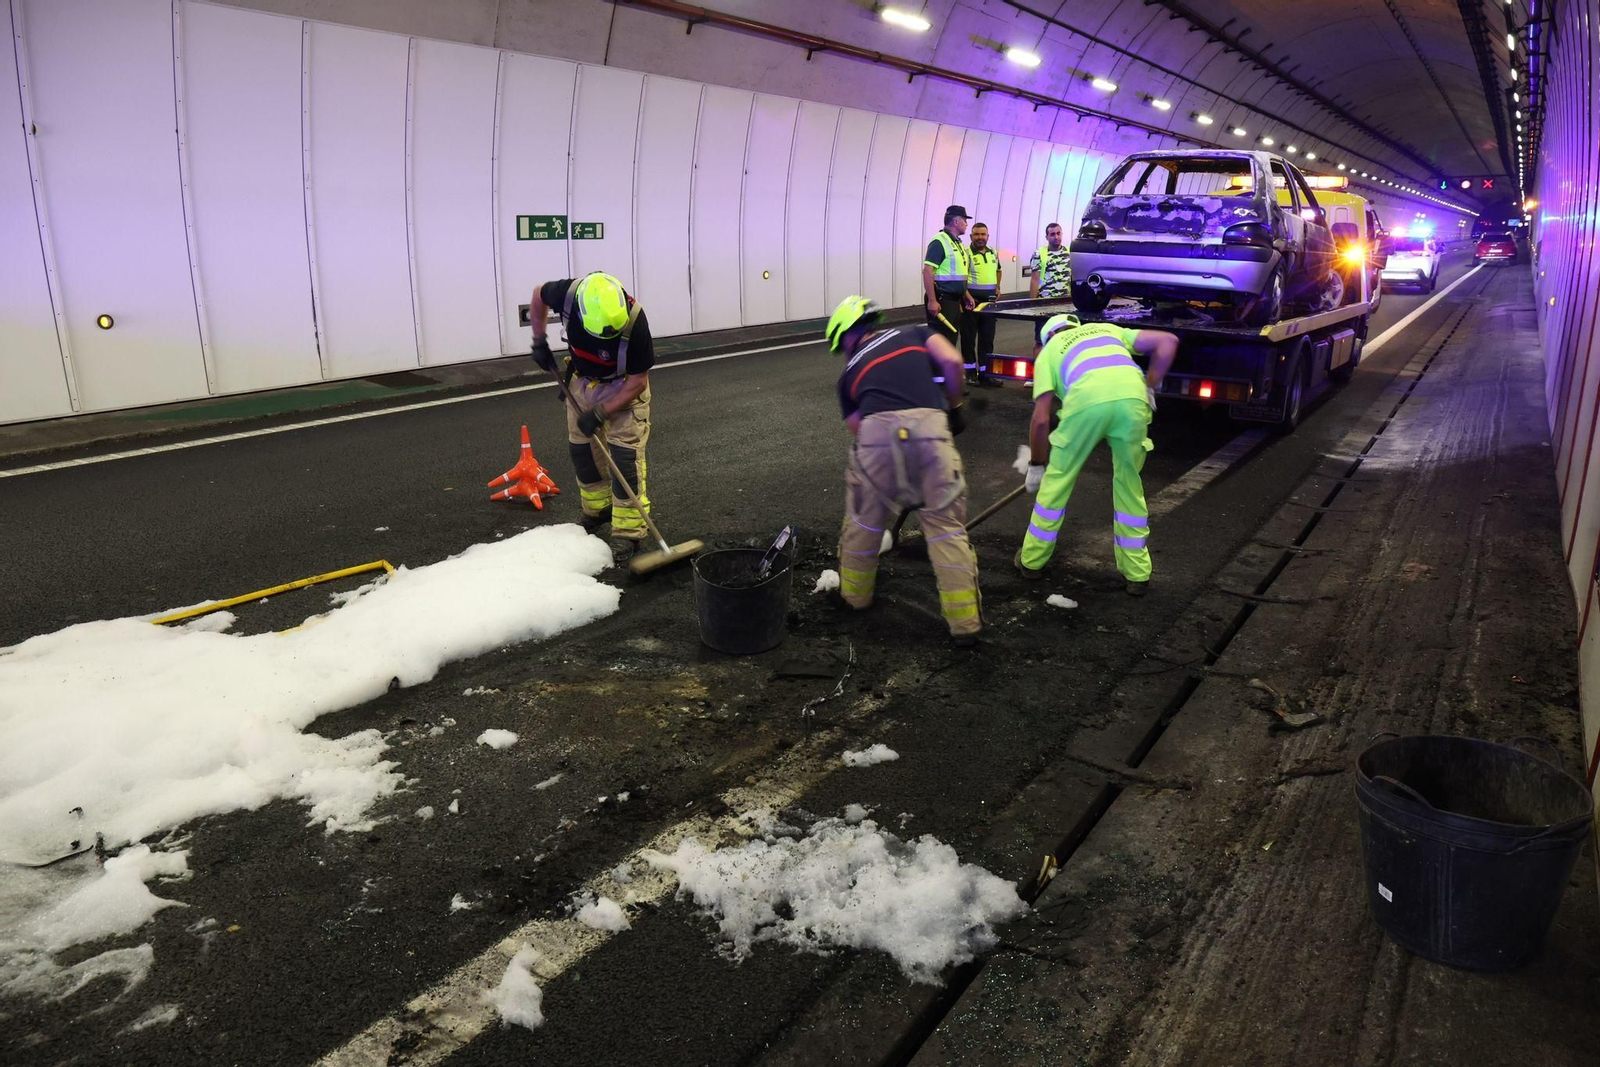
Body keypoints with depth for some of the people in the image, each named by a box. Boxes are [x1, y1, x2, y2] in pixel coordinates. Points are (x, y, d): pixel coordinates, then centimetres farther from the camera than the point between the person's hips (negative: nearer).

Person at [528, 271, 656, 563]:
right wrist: (539, 341, -4)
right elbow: (538, 295, -1)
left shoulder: (634, 321, -36)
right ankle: (598, 509, 32)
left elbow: (638, 381, -24)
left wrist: (601, 413, -24)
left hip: (624, 386, -4)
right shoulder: (567, 294, -28)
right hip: (582, 380, 4)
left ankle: (628, 530, -4)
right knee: (581, 447, 12)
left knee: (626, 453, -11)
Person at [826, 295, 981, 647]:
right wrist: (955, 407, 27)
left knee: (864, 520, 23)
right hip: (930, 427, 0)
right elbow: (952, 361, 11)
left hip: (876, 432, 1)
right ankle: (965, 624, 12)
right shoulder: (914, 334, 30)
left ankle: (855, 595, 42)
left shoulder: (849, 373, 31)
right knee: (946, 526, 11)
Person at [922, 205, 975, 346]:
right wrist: (932, 301, -25)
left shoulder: (958, 243, 17)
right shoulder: (939, 242, -13)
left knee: (951, 339, 13)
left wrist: (966, 294, 20)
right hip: (942, 301, -9)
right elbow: (928, 272, -20)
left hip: (955, 300, 10)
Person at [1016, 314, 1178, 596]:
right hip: (1132, 396, 2)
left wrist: (1036, 465, 31)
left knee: (1057, 479, 17)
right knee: (1129, 484, 19)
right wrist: (1150, 388, 28)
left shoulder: (1048, 351, 30)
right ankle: (1137, 573, 26)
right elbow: (1167, 341, 27)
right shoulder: (1106, 328, 39)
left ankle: (1032, 560, 30)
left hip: (1087, 399, -2)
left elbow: (1041, 419, 20)